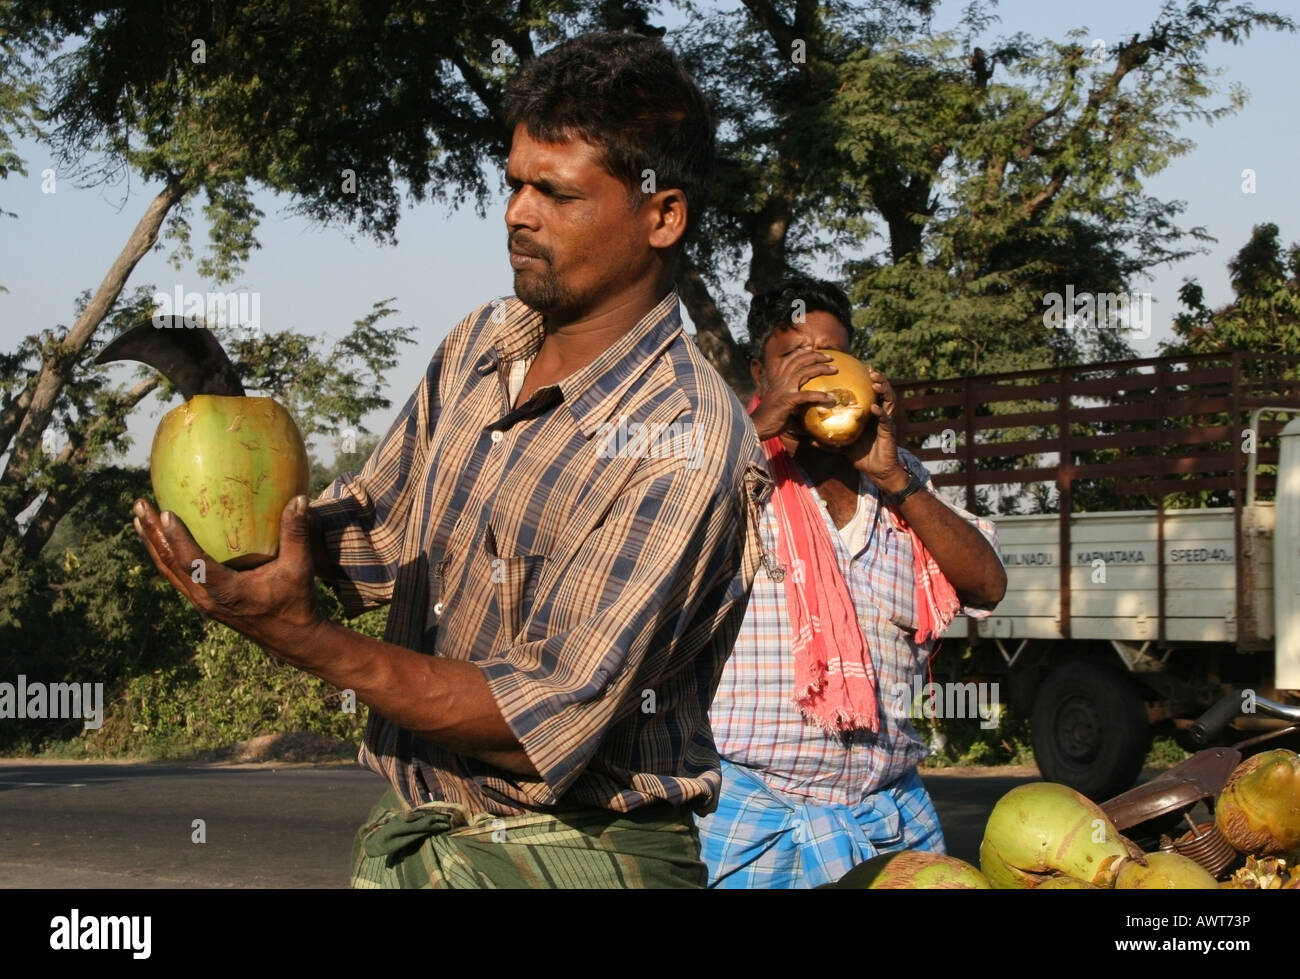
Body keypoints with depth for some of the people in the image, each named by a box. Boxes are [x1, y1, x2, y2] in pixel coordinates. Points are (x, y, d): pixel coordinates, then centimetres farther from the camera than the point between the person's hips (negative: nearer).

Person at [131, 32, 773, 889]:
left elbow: (544, 727, -23)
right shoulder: (481, 345, 3)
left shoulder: (684, 442, -19)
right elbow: (377, 533, 14)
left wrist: (298, 634, -27)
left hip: (575, 854, -6)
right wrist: (266, 515, -7)